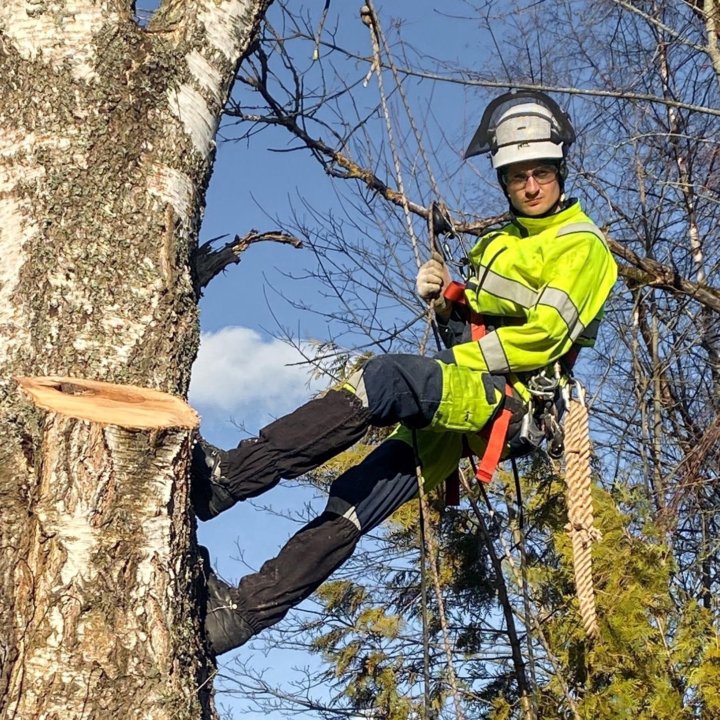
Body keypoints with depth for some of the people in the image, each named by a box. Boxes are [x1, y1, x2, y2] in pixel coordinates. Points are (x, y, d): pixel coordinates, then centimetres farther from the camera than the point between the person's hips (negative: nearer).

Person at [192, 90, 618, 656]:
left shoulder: (580, 245, 3)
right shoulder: (500, 243, 29)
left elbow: (543, 335, -11)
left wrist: (458, 360, -11)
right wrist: (445, 299, 4)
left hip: (505, 398, -8)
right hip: (459, 397, 8)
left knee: (386, 378, -33)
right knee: (351, 507, -6)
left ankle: (224, 477, -36)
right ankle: (246, 607, -9)